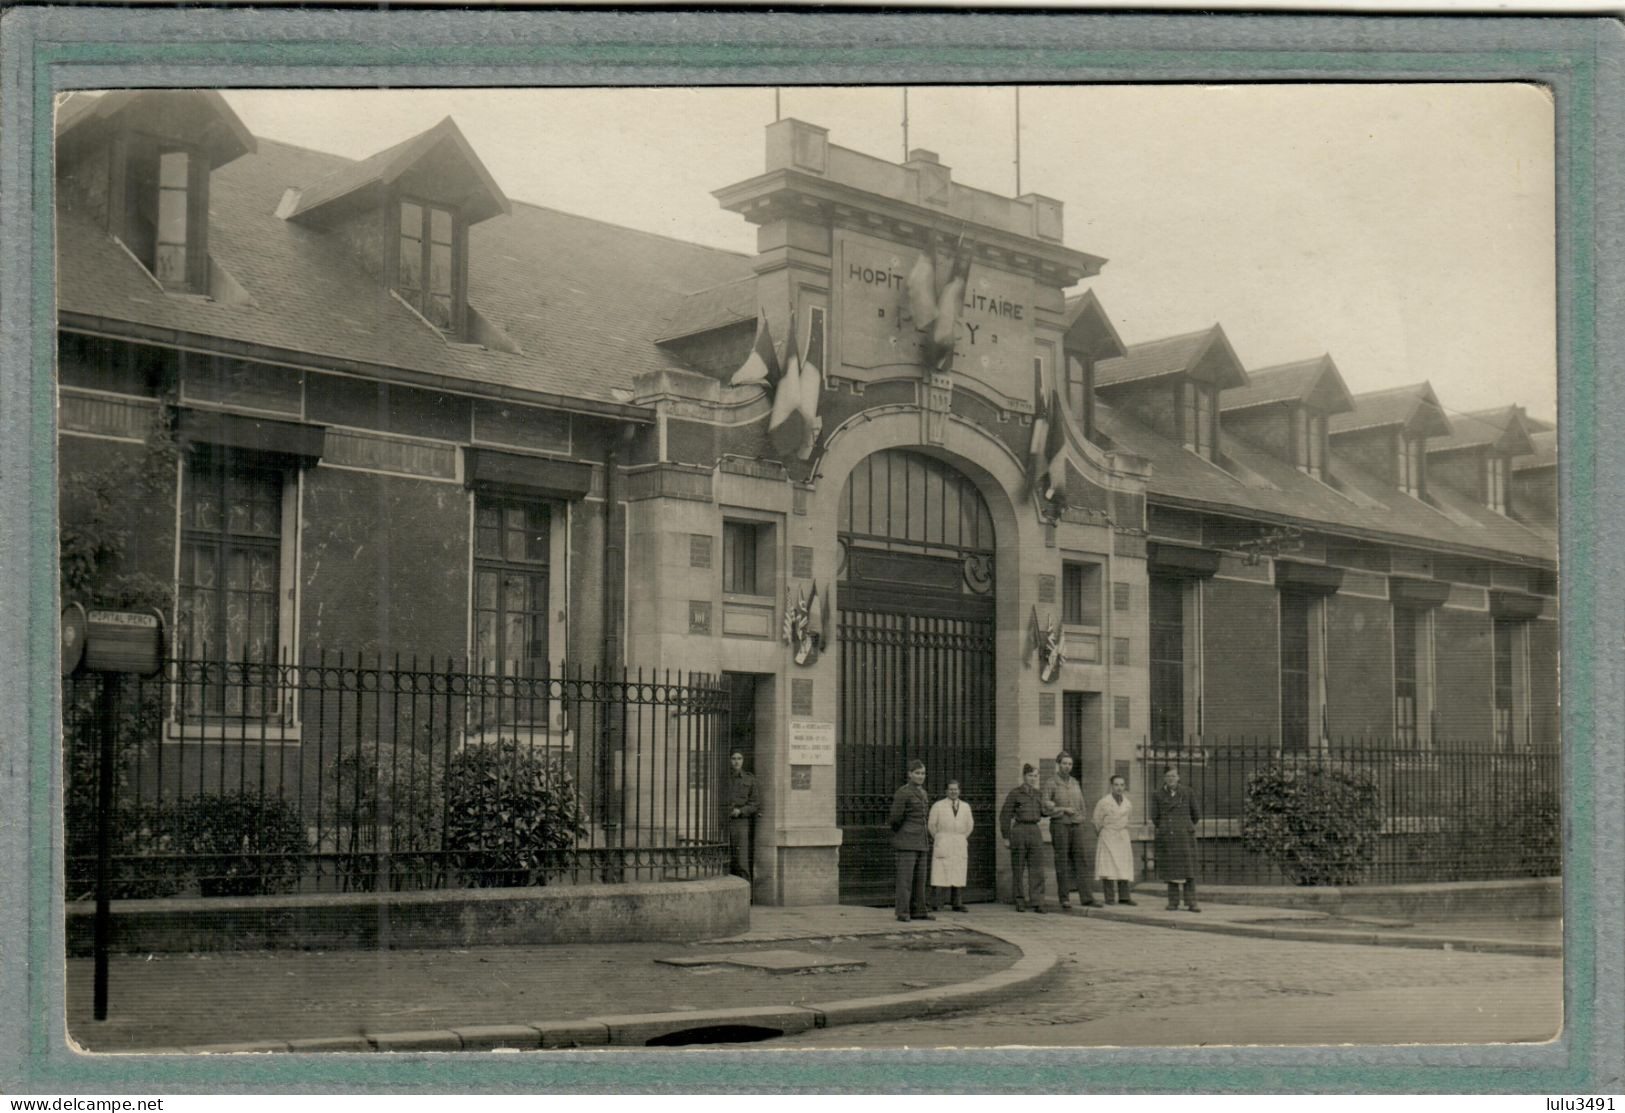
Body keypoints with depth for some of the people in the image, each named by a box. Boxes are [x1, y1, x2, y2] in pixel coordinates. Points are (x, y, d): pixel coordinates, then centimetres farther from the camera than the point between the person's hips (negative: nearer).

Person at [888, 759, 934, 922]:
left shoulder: (923, 793, 16)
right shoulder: (902, 793, -10)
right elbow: (895, 817, -12)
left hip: (921, 841, 8)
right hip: (906, 841, -8)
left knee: (920, 877, 7)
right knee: (905, 876, -7)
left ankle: (918, 910, 12)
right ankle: (903, 912, -3)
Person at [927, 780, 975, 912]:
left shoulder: (965, 807, 12)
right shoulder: (938, 806, 2)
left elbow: (969, 825, 22)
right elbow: (931, 825, 5)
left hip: (960, 846, 3)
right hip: (942, 845, -3)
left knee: (959, 875, 1)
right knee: (939, 875, -7)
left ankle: (957, 904, 3)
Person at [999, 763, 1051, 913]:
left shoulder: (1038, 794, 12)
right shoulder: (1015, 793, -2)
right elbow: (1005, 815, -2)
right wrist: (1006, 837, -4)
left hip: (1035, 831, 4)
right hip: (1019, 831, -4)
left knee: (1037, 869, -3)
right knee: (1018, 868, 3)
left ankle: (1037, 903, -5)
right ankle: (1020, 902, 12)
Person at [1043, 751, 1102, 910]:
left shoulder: (1075, 784, 15)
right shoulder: (1051, 783, 0)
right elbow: (1046, 803, -10)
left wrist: (1080, 821, 12)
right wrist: (1064, 809, -15)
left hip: (1076, 826, 5)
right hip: (1059, 825, -5)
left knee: (1082, 860, -2)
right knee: (1062, 862, -3)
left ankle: (1086, 897, -3)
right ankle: (1064, 898, 2)